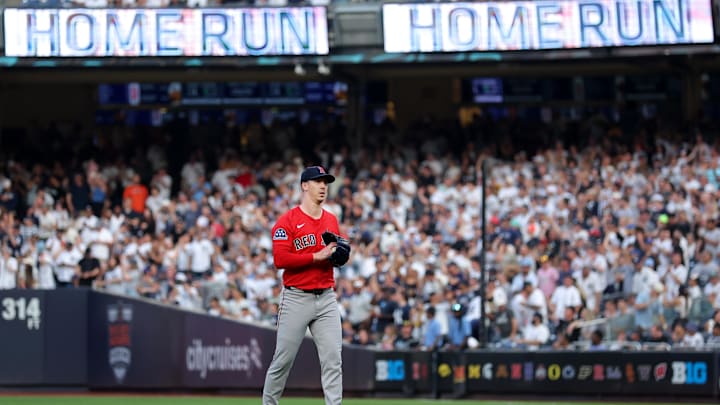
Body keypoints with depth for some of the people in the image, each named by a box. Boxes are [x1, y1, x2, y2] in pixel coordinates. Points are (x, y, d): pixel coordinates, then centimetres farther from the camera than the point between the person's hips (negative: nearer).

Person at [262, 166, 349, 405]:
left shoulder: (332, 220, 14)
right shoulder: (287, 221, -5)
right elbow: (280, 259, -15)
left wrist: (340, 256, -1)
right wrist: (316, 256, -19)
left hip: (326, 298, 5)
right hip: (296, 298, -5)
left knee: (333, 359, -4)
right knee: (283, 360, 1)